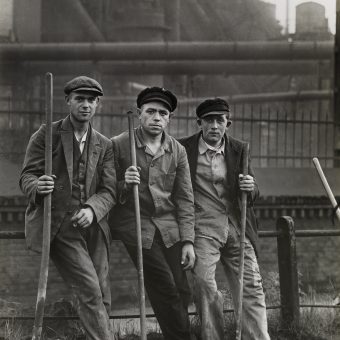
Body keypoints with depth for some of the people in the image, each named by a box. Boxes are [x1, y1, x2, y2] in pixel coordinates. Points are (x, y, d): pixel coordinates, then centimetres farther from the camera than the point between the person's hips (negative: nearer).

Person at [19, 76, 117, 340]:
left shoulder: (105, 146, 11)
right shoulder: (47, 135, 1)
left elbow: (109, 191, 2)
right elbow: (27, 176, -3)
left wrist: (92, 209, -19)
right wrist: (37, 186, -27)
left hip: (93, 226, 4)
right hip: (59, 226, -4)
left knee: (102, 298, 4)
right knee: (90, 291, -15)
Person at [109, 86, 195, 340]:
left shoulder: (178, 151, 7)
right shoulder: (118, 145, -4)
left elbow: (185, 199, 6)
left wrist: (188, 241, -1)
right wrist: (124, 185, -20)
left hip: (168, 225, 4)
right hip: (133, 224, -3)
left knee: (182, 292, -1)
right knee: (166, 289, -9)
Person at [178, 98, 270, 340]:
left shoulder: (239, 150, 9)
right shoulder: (184, 148, 3)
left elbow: (253, 196, 11)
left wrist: (250, 189, -12)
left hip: (237, 228, 2)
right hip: (203, 227, -2)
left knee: (251, 286, -3)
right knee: (203, 282, -17)